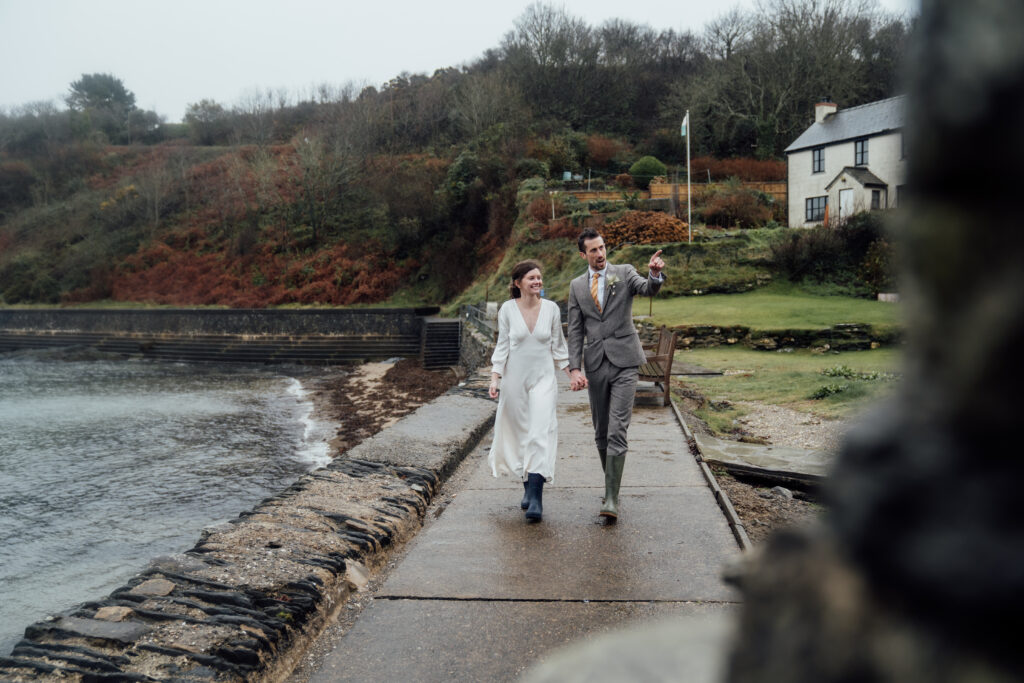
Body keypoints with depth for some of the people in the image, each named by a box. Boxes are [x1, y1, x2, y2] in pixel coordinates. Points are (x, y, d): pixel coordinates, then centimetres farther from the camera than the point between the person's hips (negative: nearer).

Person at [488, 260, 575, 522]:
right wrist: (495, 378, -5)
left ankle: (536, 499, -14)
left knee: (541, 434, -12)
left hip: (543, 378, 0)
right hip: (515, 378, 1)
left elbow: (558, 345, 10)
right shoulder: (507, 309, -2)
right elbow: (502, 346, 2)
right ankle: (528, 488, 26)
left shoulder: (551, 308, 0)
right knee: (520, 434, 8)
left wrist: (572, 372, 10)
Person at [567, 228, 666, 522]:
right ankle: (611, 484, 29)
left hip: (624, 362, -3)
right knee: (601, 434, 11)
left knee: (617, 431, -12)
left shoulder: (625, 272, 3)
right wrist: (574, 369, -4)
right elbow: (575, 331, 7)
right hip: (595, 364, 4)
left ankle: (612, 499, -12)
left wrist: (655, 274, -41)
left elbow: (648, 289, -17)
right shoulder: (577, 286, 10)